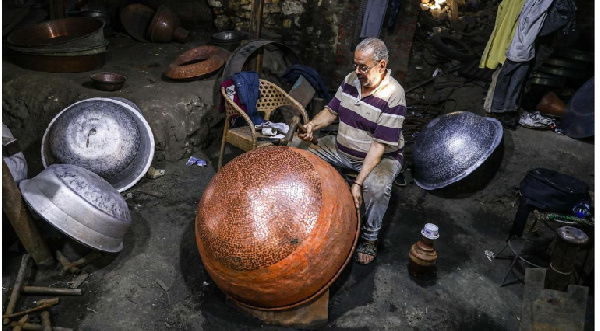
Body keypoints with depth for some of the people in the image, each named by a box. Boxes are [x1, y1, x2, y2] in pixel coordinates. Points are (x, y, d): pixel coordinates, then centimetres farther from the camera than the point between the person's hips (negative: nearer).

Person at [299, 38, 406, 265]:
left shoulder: (392, 97, -24)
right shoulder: (351, 80, -3)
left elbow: (379, 146, -27)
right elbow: (331, 111, 7)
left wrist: (358, 182, -32)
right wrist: (313, 125, -16)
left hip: (381, 157, -6)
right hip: (341, 148, 6)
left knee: (377, 187, -35)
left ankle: (369, 238, -8)